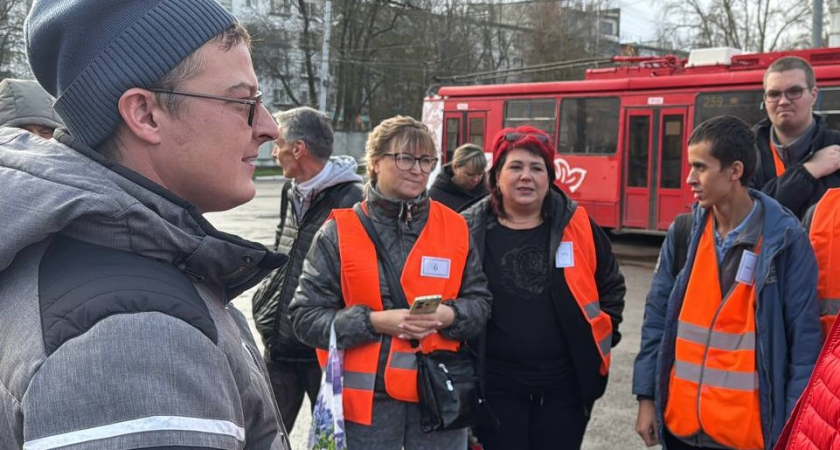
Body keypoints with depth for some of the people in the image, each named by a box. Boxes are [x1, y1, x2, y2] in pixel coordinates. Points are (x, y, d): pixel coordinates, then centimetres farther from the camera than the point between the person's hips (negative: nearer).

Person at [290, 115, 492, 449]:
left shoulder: (454, 227, 5)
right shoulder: (340, 231, -3)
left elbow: (480, 302, 9)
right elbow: (305, 316, -4)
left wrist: (448, 315, -13)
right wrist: (373, 321, -17)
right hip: (367, 398, -2)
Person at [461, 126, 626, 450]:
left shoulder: (577, 226, -1)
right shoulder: (470, 231, -5)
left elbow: (612, 284, 13)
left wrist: (603, 335, 6)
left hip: (564, 383, 2)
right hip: (497, 385, -1)